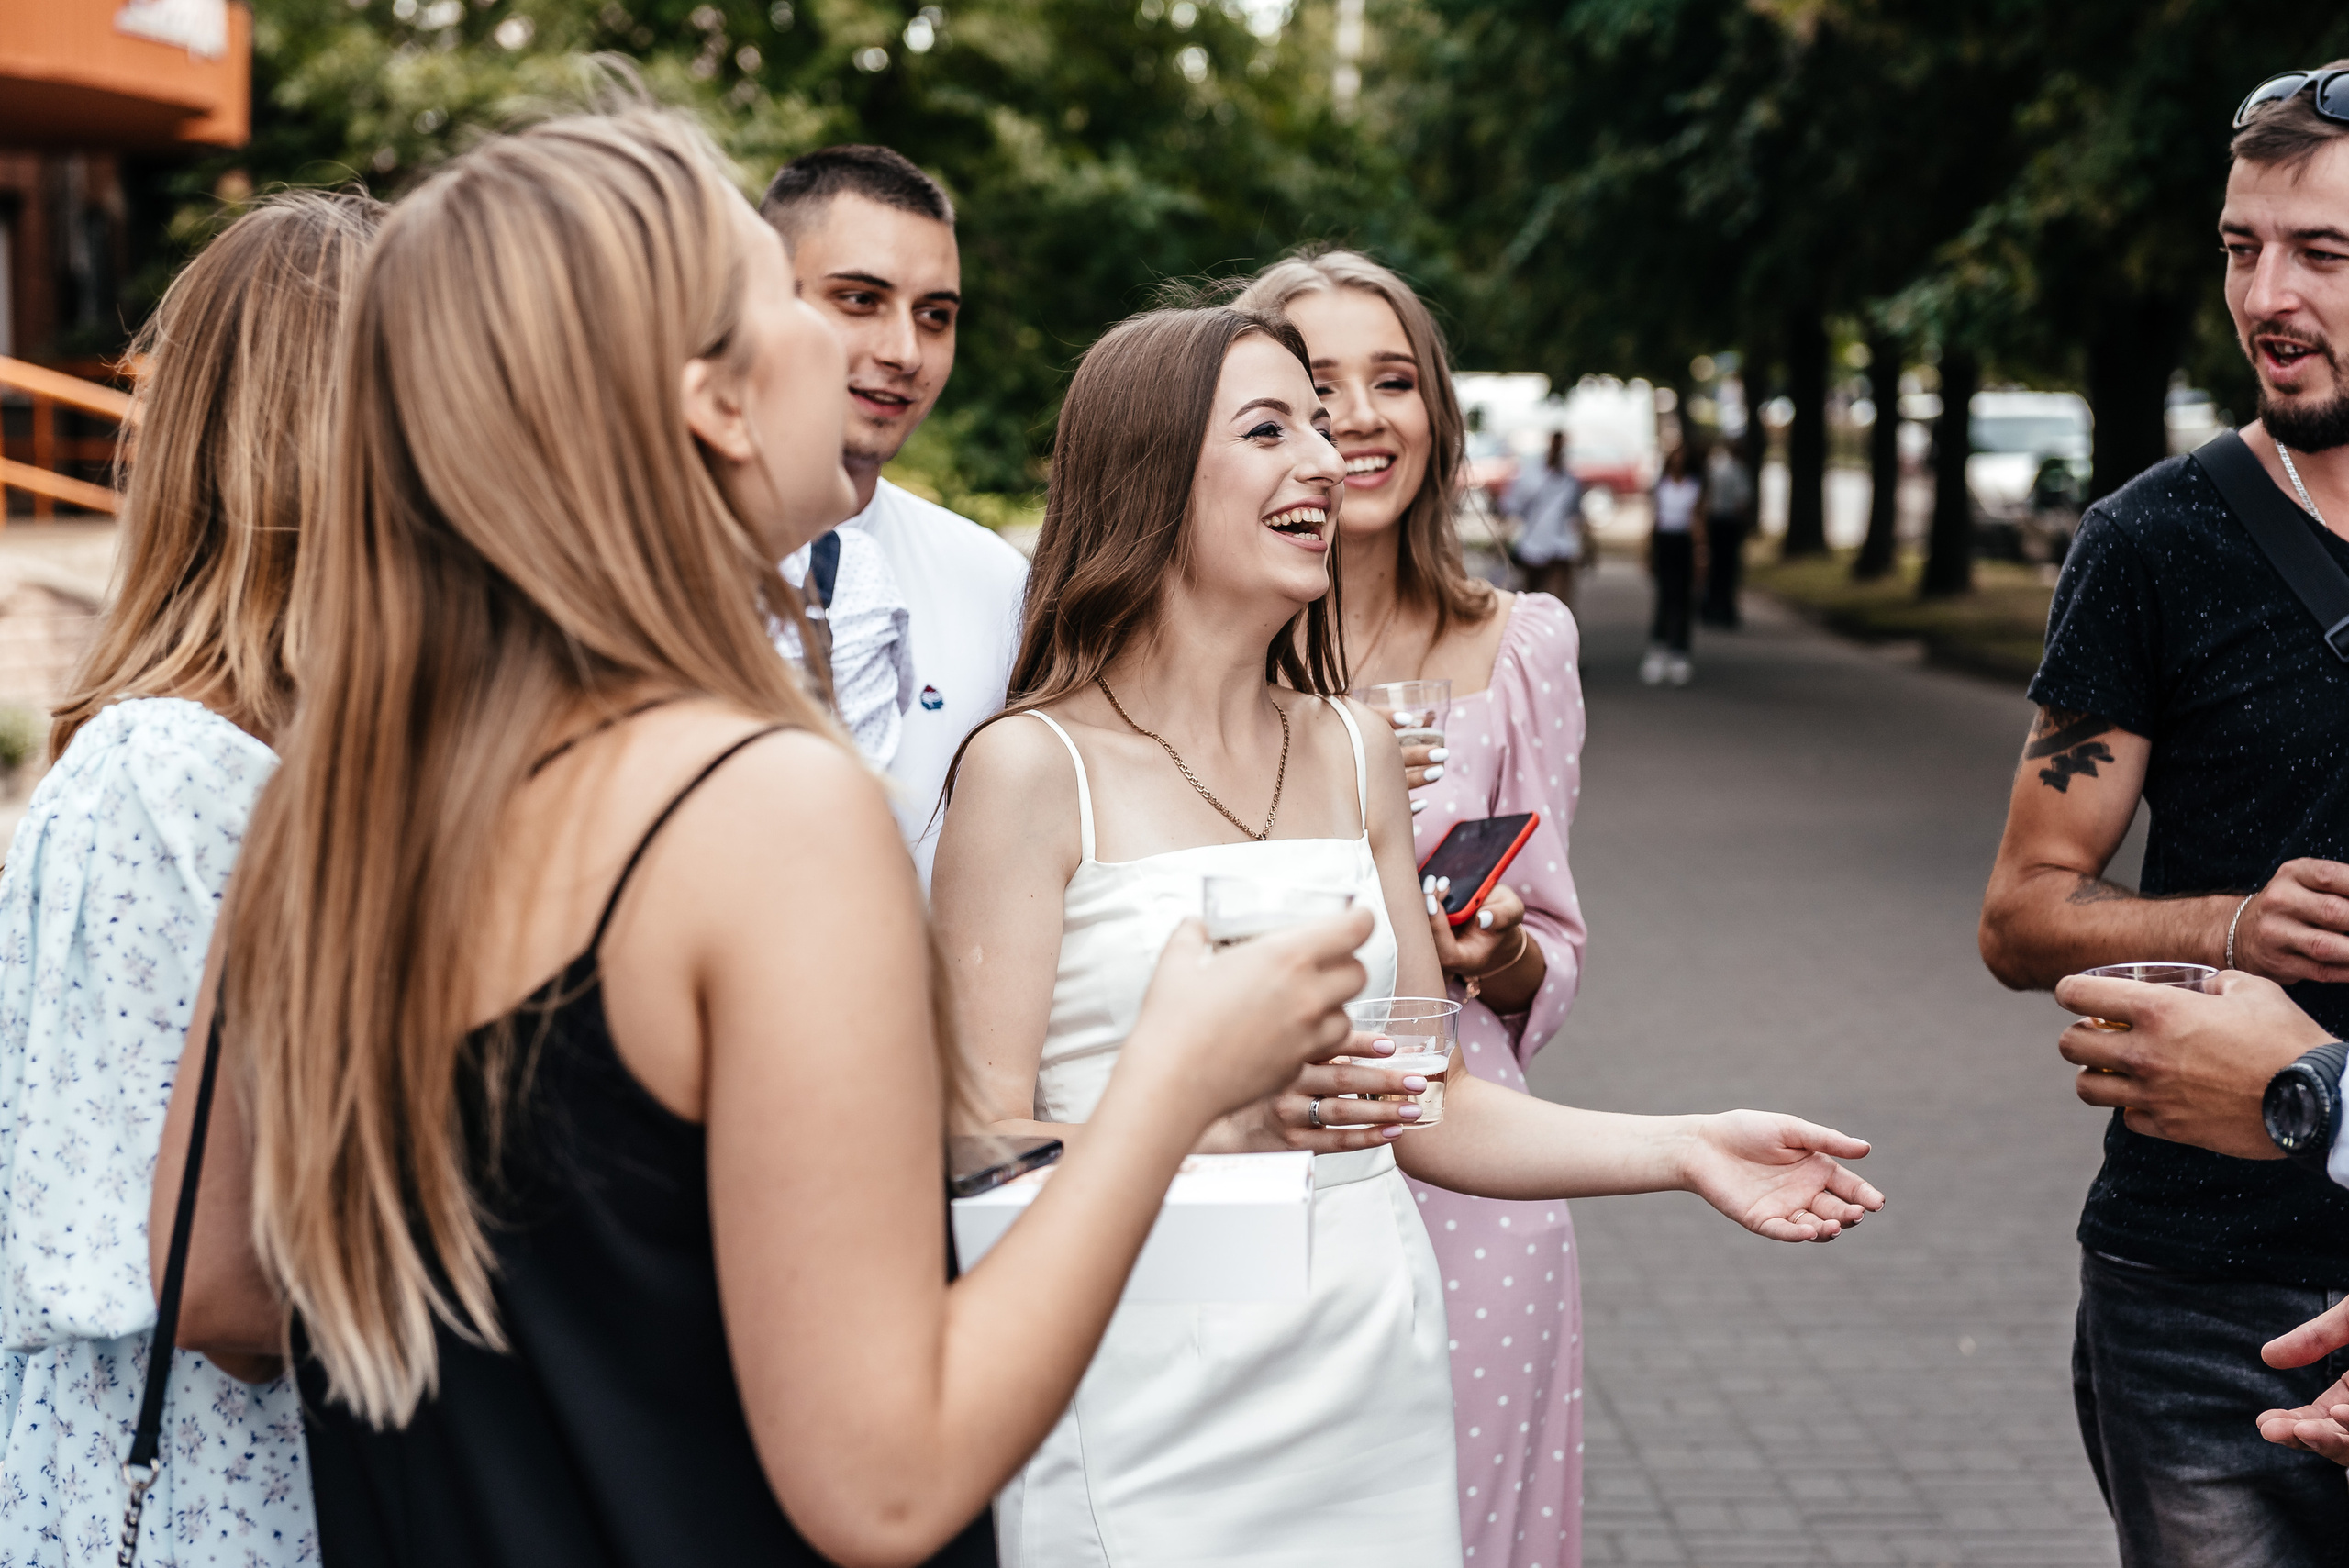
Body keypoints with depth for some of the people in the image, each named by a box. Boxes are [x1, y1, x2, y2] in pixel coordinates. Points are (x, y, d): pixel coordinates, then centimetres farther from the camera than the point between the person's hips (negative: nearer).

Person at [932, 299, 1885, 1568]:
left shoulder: (1353, 751, 11)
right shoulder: (1033, 765, -8)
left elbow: (1424, 1113, 14)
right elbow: (983, 1159, -12)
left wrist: (1685, 1150, 5)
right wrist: (1229, 1117, -26)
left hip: (1380, 1399, 5)